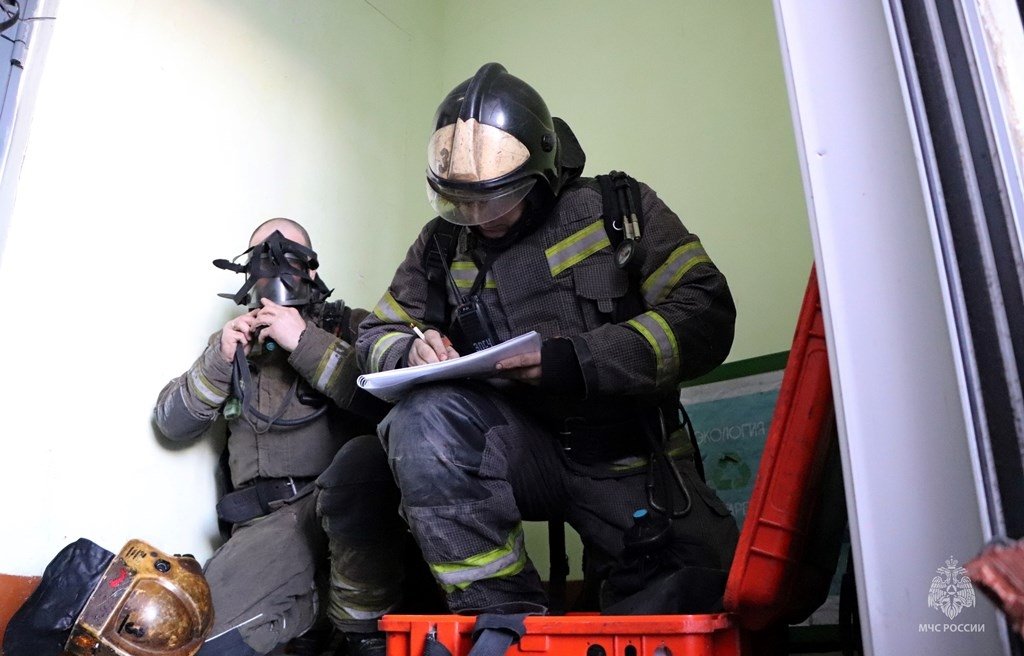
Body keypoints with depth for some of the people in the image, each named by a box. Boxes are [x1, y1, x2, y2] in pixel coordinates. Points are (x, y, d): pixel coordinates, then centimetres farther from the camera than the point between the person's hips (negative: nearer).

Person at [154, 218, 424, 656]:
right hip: (271, 517, 2)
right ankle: (306, 602, 5)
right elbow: (172, 424, 15)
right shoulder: (233, 341, 21)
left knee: (363, 458, -37)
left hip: (348, 503, -2)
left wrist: (305, 341, -13)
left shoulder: (349, 325, 10)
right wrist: (219, 360, -1)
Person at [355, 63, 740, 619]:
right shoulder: (442, 245, 6)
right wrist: (413, 352, -13)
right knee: (423, 416, -29)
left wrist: (581, 360, -24)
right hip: (518, 445, 2)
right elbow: (376, 337, 13)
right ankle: (499, 610, -20)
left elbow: (706, 317, -10)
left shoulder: (620, 210, -1)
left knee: (696, 577, -25)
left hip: (626, 454, -1)